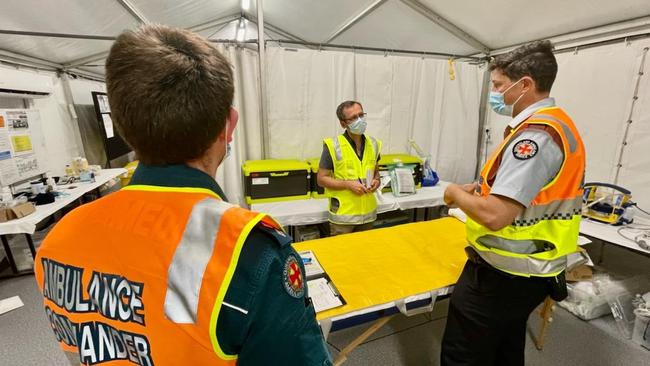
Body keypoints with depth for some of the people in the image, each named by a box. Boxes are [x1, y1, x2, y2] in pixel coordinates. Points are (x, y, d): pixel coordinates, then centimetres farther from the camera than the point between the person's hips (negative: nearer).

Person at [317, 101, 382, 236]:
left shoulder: (373, 144, 2)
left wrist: (376, 180, -5)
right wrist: (348, 184, -21)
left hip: (368, 213, 5)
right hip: (343, 215, -5)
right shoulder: (333, 146, -14)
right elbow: (322, 179, -11)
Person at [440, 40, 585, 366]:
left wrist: (457, 194, -13)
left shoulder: (534, 135, -24)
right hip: (530, 272, 10)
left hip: (500, 276, -10)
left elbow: (495, 216, -32)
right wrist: (484, 189, 9)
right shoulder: (558, 124, 10)